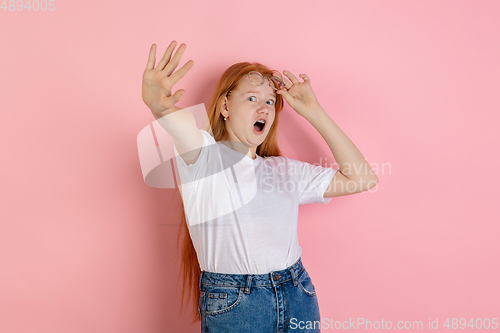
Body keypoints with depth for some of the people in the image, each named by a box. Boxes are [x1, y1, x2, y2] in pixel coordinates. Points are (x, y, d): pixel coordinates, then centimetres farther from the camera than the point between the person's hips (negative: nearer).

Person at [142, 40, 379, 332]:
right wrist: (158, 105, -50)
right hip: (230, 306, -4)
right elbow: (181, 126, -27)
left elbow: (363, 178, 4)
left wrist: (314, 112, 3)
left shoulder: (285, 170, 9)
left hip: (299, 298, 5)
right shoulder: (204, 154, -4)